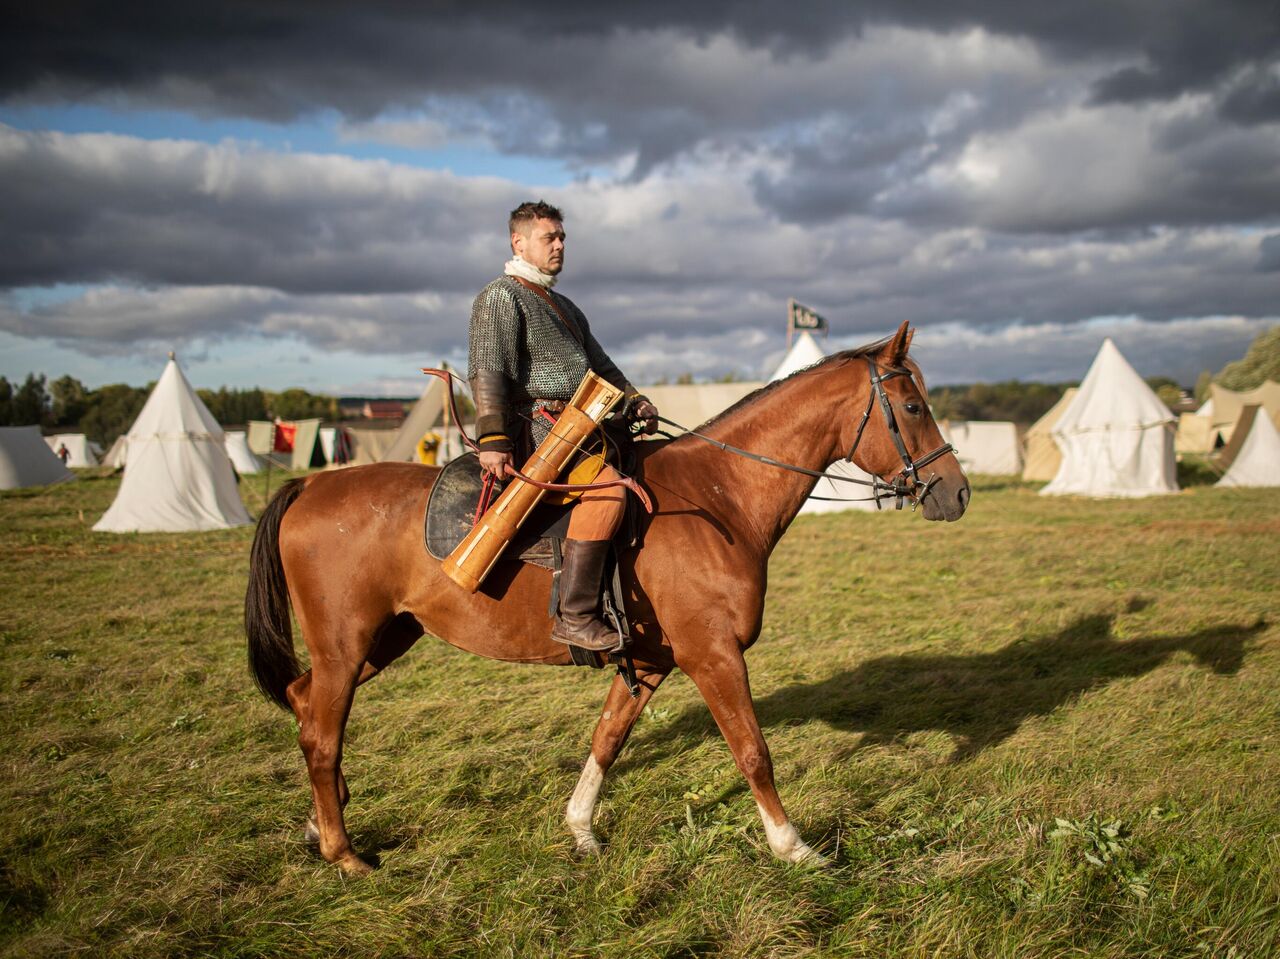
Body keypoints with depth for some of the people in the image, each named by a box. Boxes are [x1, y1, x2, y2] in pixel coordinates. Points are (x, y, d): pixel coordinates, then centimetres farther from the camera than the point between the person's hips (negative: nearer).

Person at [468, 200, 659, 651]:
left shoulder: (564, 307, 28)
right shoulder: (501, 296, -2)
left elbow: (600, 365, 32)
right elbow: (486, 370, -15)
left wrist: (634, 402, 15)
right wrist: (493, 440, -26)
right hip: (534, 427, -10)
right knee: (606, 485, -31)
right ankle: (574, 616, -32)